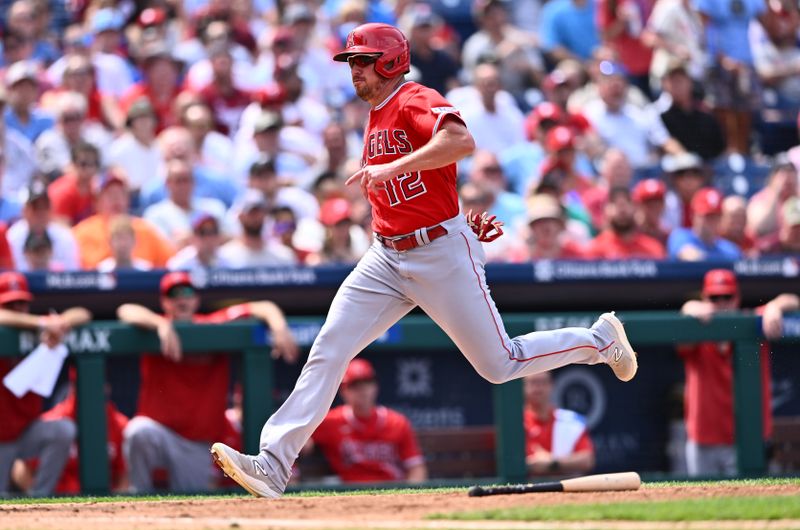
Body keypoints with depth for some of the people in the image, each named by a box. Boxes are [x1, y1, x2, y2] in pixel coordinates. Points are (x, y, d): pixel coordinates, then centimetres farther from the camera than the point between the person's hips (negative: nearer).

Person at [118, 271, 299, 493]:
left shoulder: (214, 326, 1)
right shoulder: (157, 328, -4)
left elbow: (263, 308, -1)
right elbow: (126, 311, -24)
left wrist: (279, 329, -23)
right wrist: (162, 325, -40)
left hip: (197, 447, 3)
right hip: (158, 431, -3)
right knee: (140, 431, -36)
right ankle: (141, 496, -15)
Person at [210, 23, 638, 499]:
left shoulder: (417, 102, -13)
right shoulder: (376, 117, 15)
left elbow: (461, 142, -34)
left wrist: (392, 168, -39)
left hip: (443, 254, -8)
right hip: (387, 258, 8)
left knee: (500, 365, 1)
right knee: (329, 348, -8)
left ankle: (599, 339, 26)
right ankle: (274, 464, -14)